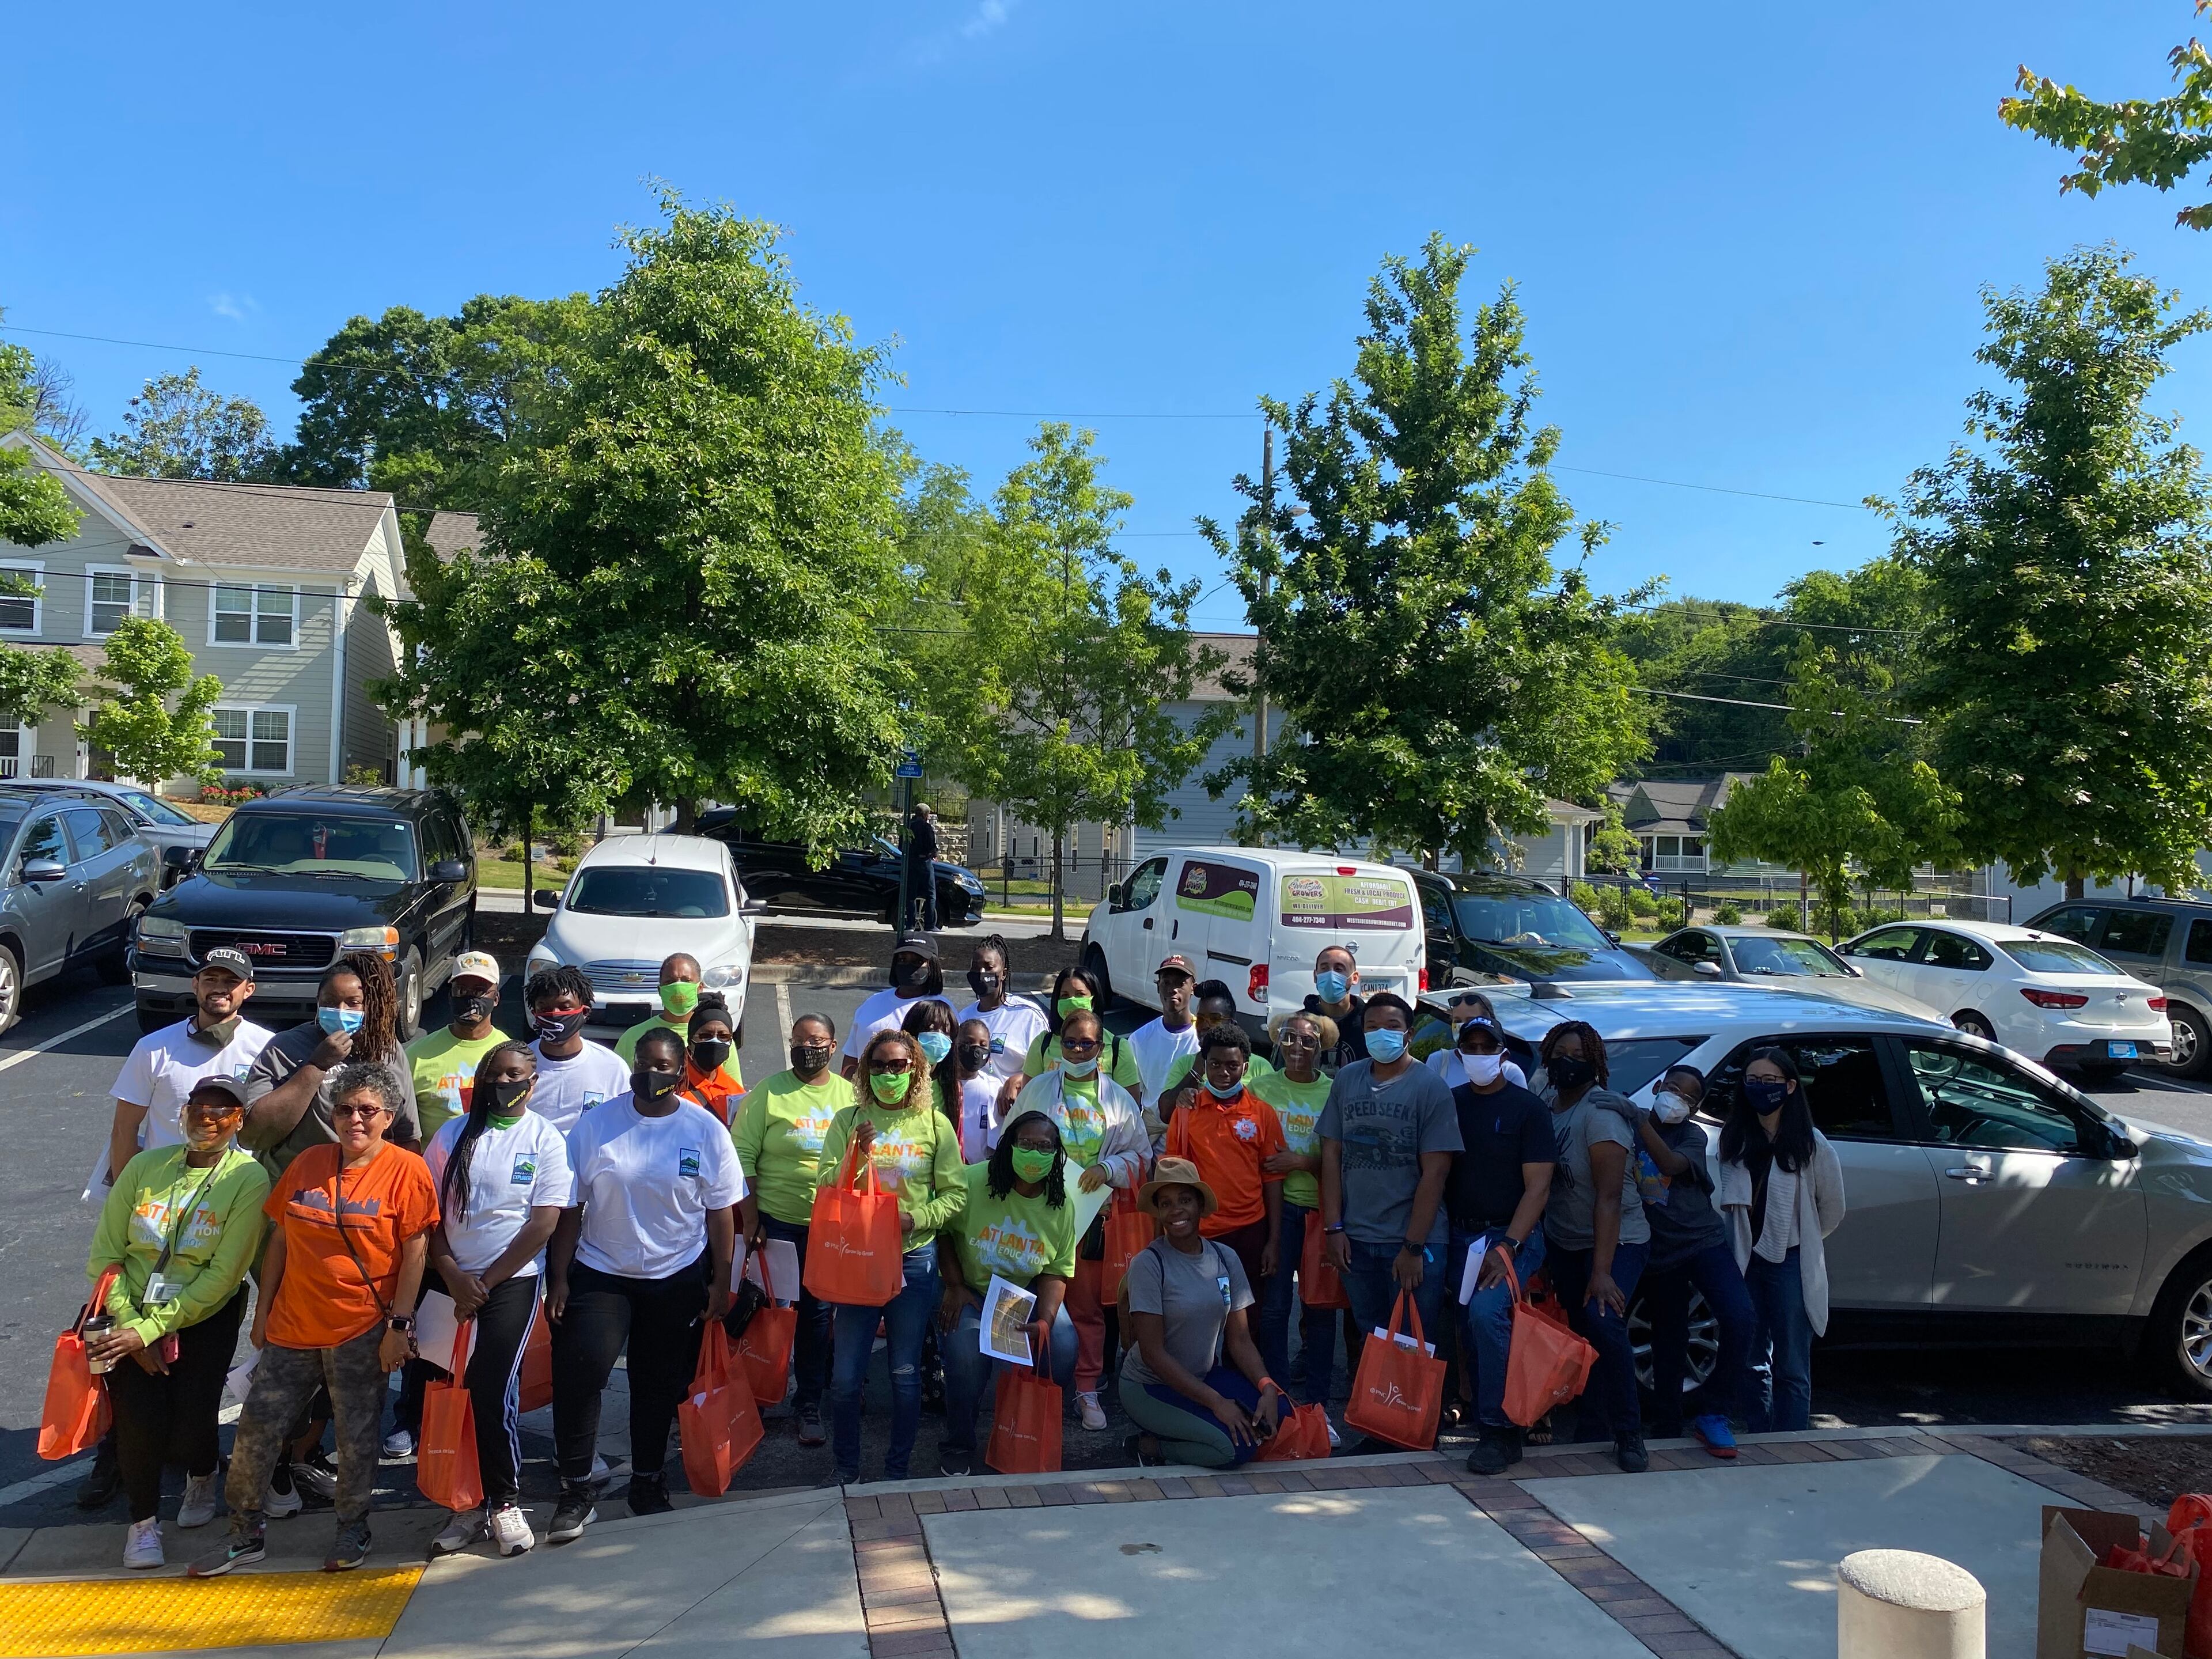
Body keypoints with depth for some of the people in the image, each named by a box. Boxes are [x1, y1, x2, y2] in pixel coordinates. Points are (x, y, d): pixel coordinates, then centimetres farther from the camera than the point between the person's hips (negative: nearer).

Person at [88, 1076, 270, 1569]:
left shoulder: (249, 1179, -12)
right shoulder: (145, 1167, -2)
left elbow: (223, 1275, -14)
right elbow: (104, 1255, -2)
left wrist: (150, 1329, -17)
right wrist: (130, 1325, -11)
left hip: (207, 1317, -2)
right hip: (134, 1314, 2)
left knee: (189, 1426, -9)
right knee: (140, 1416, -15)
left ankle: (204, 1474, 29)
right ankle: (144, 1519, 11)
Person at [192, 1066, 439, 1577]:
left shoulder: (406, 1170, -9)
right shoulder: (308, 1163, 5)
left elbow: (416, 1251, -10)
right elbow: (279, 1240, 11)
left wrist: (399, 1324, -13)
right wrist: (263, 1310, 9)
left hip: (361, 1331, -4)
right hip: (292, 1325, 4)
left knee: (356, 1437, 7)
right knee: (257, 1427, 8)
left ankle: (352, 1530, 27)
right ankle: (245, 1536, 25)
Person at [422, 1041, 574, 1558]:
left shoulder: (545, 1139, -3)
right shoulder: (453, 1134, 6)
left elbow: (544, 1223, -8)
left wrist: (485, 1283, -10)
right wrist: (453, 1277, -8)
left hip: (511, 1282, -3)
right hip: (450, 1280, 3)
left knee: (492, 1393, -10)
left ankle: (505, 1502, 7)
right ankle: (468, 1503, 17)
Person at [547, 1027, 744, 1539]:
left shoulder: (706, 1130, -5)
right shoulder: (596, 1124, -5)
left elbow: (722, 1212, -2)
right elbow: (570, 1209, -2)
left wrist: (721, 1281, -3)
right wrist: (558, 1277, -4)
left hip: (677, 1280, 1)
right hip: (600, 1274, 0)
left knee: (658, 1386, 12)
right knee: (577, 1375, -12)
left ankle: (648, 1485, 31)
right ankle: (575, 1492, 5)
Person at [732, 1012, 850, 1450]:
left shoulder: (850, 1095, 4)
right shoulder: (768, 1093, -3)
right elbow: (743, 1158, -5)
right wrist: (751, 1220, -10)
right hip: (776, 1222, -2)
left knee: (818, 1314, 9)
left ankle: (809, 1406, 22)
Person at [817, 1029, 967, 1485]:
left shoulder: (935, 1124, 0)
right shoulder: (848, 1121, 1)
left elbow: (955, 1194, -1)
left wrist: (914, 1219, -15)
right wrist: (855, 1155, -20)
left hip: (915, 1256, 0)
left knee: (905, 1373, 10)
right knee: (846, 1375, 6)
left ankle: (898, 1469, 26)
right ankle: (846, 1468, 26)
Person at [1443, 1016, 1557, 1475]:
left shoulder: (1528, 1109, -4)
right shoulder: (1451, 1104, 8)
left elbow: (1538, 1187, -9)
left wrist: (1507, 1247, -19)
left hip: (1513, 1235, -5)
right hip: (1462, 1236, 5)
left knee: (1487, 1312, -24)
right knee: (1471, 1333, 4)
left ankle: (1499, 1431, -16)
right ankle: (1487, 1426, 22)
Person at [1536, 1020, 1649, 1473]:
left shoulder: (1600, 1114, -21)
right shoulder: (1547, 1102, -2)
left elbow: (1609, 1196, -25)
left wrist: (1602, 1271, -29)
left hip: (1615, 1240, -6)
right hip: (1562, 1241, 6)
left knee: (1603, 1322, -23)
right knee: (1579, 1329, 9)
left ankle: (1628, 1433, -9)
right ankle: (1590, 1428, 24)